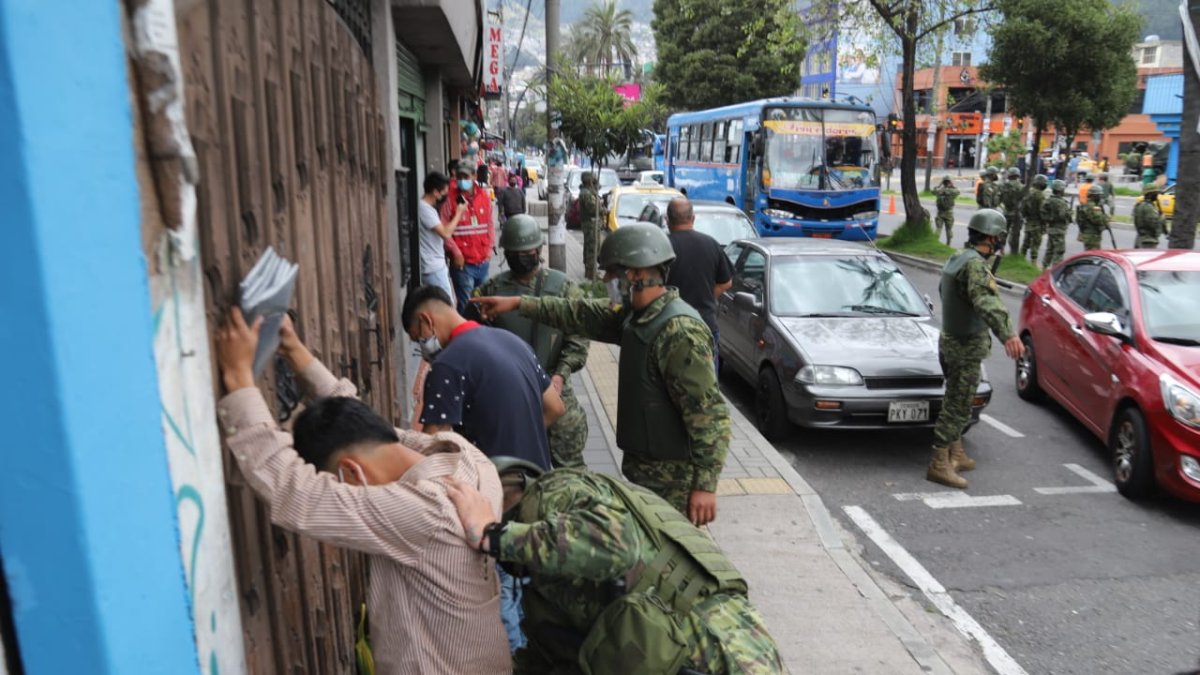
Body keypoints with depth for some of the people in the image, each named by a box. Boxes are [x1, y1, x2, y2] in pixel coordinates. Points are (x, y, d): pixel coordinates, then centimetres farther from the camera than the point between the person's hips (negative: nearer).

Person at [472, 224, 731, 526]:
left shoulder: (681, 330, -23)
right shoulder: (635, 315, 6)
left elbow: (710, 414, -25)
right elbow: (582, 314, 18)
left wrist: (706, 484, -25)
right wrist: (518, 303, 18)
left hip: (672, 477, -9)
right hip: (643, 467, 9)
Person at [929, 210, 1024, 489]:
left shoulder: (956, 259, 10)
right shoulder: (975, 264, -21)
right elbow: (987, 302, -39)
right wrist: (1007, 334, -52)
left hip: (950, 340, 10)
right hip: (966, 348, -10)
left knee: (956, 403, 19)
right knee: (957, 406, -5)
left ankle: (956, 455, 32)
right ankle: (939, 465, -2)